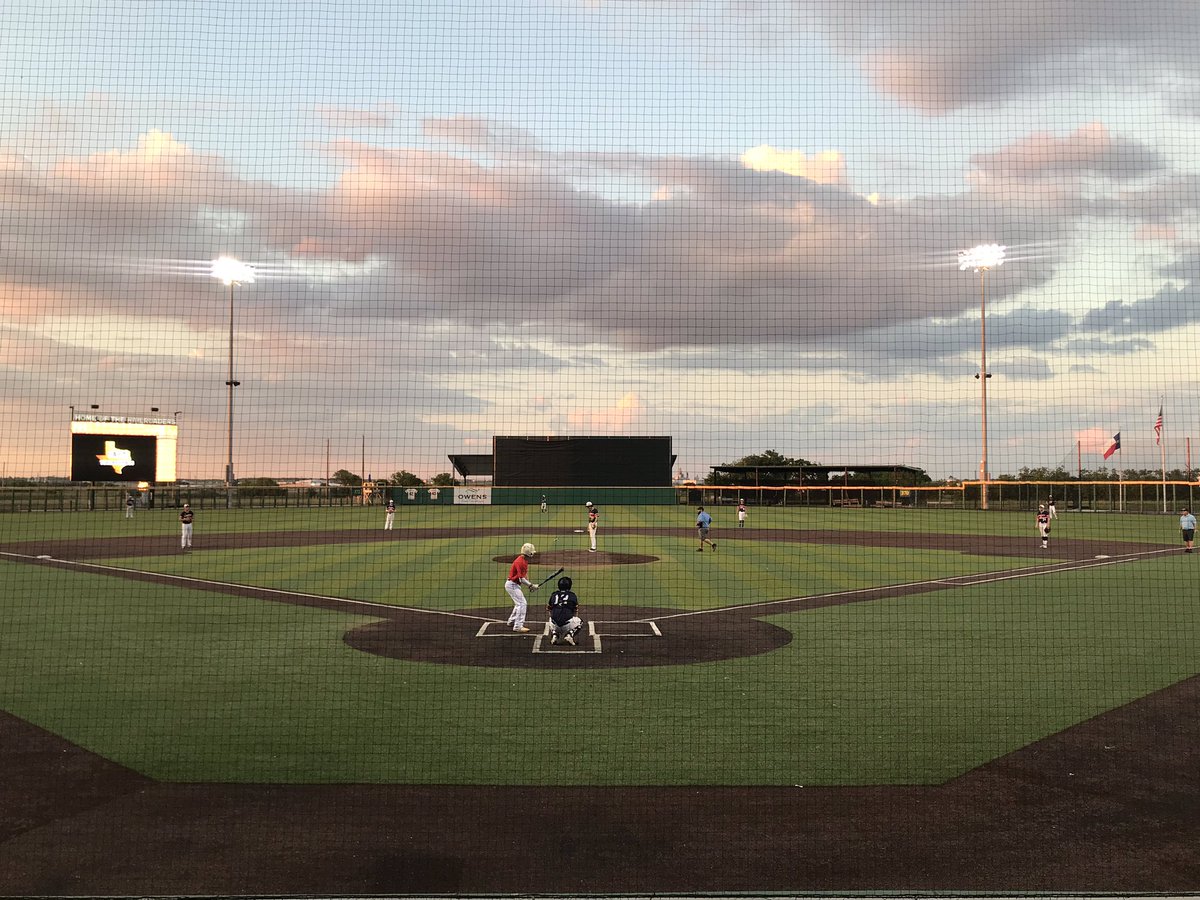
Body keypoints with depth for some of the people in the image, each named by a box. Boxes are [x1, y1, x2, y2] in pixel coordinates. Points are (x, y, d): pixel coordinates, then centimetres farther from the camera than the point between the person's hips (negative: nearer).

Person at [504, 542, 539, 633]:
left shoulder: (525, 560, 6)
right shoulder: (519, 562, -25)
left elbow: (525, 573, 15)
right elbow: (521, 579, -28)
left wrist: (530, 584, 3)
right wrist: (531, 585, -26)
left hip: (515, 585, 10)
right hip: (512, 584, -10)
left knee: (520, 603, 23)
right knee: (522, 603, -13)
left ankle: (511, 621, 37)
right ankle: (518, 626, -13)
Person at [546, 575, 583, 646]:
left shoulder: (553, 595, 15)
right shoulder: (572, 595, 10)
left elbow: (550, 613, 20)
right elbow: (576, 613, 17)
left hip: (554, 624, 2)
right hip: (567, 623, -2)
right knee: (580, 622, 27)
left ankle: (554, 635, 10)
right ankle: (569, 634, 2)